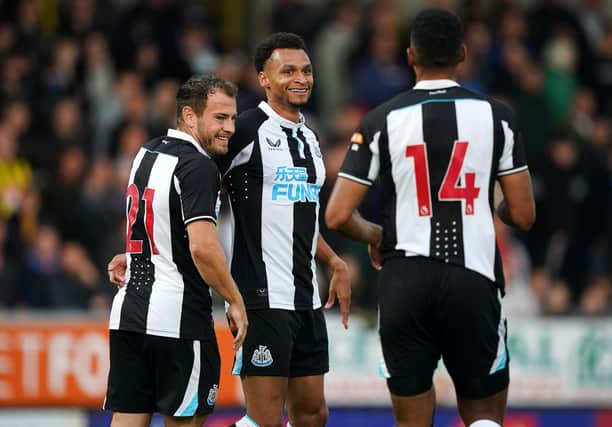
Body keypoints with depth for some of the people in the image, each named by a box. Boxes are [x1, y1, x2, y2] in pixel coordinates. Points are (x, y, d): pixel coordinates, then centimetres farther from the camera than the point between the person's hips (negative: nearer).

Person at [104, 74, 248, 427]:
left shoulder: (147, 153, 13)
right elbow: (202, 247, -21)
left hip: (128, 311, 8)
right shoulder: (198, 166, -14)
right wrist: (235, 301, -13)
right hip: (178, 316, -8)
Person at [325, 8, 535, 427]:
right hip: (475, 282, 0)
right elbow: (523, 216, 1)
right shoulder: (495, 115, 0)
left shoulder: (382, 121, 0)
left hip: (404, 282, 0)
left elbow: (338, 217, -4)